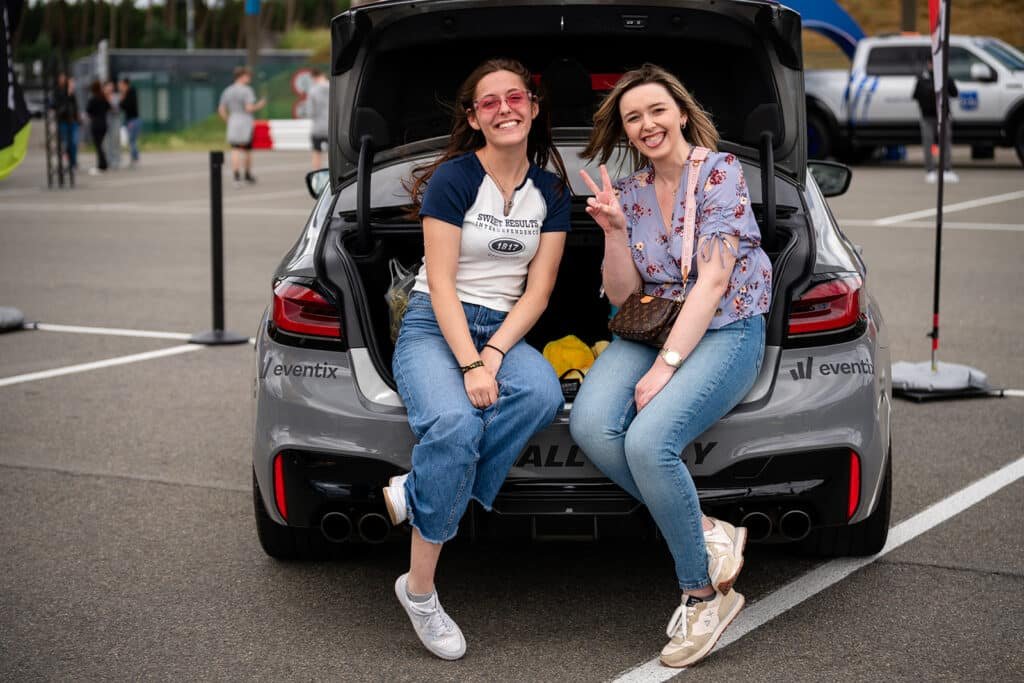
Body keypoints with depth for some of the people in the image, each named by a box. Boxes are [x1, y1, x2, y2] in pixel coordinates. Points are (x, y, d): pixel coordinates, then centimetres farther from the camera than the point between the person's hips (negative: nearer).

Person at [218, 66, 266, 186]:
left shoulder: (227, 91, 7)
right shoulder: (247, 90, -11)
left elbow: (221, 110, 7)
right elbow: (249, 108, -20)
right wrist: (259, 106, -1)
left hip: (233, 124, 3)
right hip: (246, 124, -3)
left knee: (235, 152, -2)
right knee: (247, 150, 15)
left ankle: (236, 177, -17)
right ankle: (248, 175, 28)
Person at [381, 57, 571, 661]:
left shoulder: (551, 191, 7)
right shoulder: (453, 178, -6)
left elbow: (538, 290, 3)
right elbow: (440, 282, -11)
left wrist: (493, 355, -13)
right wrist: (469, 364, -22)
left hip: (504, 332, 4)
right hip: (433, 327, -4)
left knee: (544, 395, -33)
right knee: (455, 425, -36)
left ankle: (418, 493, -22)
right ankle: (419, 590, -20)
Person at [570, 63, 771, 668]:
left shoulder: (720, 171, -7)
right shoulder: (630, 190, 10)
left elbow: (713, 282, -15)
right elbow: (622, 294, 9)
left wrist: (666, 366, -21)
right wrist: (615, 229, -8)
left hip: (726, 330, -5)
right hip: (652, 327, 5)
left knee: (648, 440, -30)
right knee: (591, 425, -25)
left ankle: (705, 592, -12)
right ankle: (709, 535, -11)